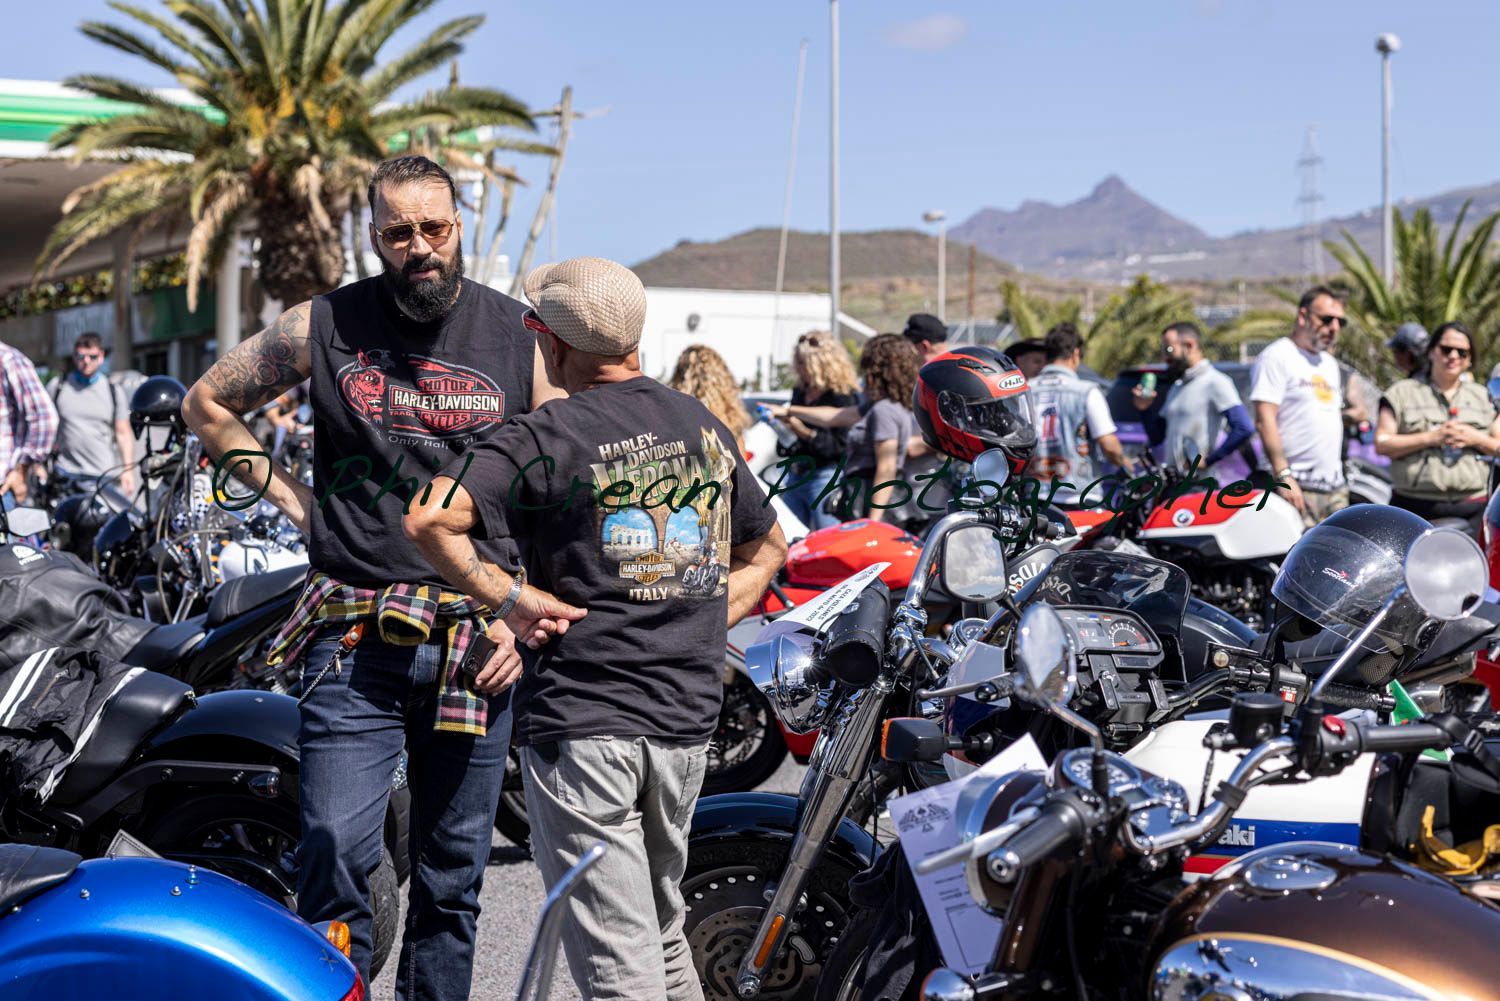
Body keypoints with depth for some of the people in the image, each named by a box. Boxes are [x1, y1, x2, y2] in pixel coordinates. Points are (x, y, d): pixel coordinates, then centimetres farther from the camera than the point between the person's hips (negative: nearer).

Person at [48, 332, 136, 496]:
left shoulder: (114, 391, 8)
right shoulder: (57, 386, 8)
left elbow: (123, 433, 9)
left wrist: (128, 470, 0)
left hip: (104, 476, 0)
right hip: (66, 473, 0)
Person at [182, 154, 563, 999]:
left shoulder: (521, 337, 2)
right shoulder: (323, 327, 2)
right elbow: (208, 404, 16)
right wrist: (290, 497, 6)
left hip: (477, 641, 1)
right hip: (356, 639, -1)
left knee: (453, 873, 10)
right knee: (337, 855, -9)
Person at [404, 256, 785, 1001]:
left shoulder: (546, 437, -10)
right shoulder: (704, 427, 10)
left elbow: (428, 519, -23)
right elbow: (768, 546, 22)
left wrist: (511, 595, -13)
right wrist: (701, 624, 13)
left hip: (580, 721, -6)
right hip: (689, 716, 6)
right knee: (663, 932, 23)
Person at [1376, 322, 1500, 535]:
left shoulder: (1483, 397, 18)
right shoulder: (1403, 393, 8)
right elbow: (1381, 444, -3)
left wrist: (1476, 439, -6)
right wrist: (1431, 438, -12)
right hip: (1415, 507, -2)